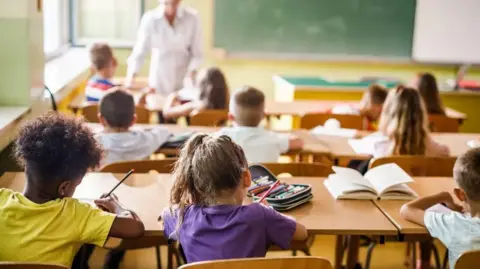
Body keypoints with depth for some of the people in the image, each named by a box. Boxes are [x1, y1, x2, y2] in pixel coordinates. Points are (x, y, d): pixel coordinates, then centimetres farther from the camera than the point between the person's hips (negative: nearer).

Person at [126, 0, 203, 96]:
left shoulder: (192, 17, -8)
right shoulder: (150, 19, -9)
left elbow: (197, 52, -2)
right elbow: (140, 51, -8)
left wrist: (192, 70, -18)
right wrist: (131, 74, -22)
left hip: (184, 79, 0)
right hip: (159, 80, 0)